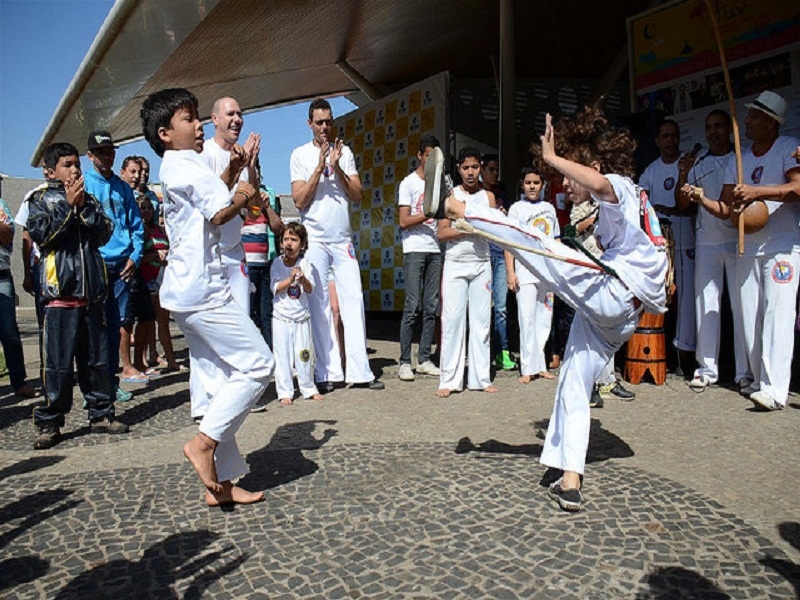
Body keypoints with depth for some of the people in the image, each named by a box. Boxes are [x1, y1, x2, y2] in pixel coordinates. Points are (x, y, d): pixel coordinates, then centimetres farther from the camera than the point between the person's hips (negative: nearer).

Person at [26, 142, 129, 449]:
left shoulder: (88, 198, 16)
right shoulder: (40, 199, 7)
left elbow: (104, 233, 3)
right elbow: (42, 234, -9)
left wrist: (84, 205, -6)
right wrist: (68, 204, -8)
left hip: (92, 291, 4)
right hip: (60, 293, -3)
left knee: (97, 358, 9)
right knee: (58, 363, -2)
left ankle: (101, 414, 19)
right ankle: (49, 423, 10)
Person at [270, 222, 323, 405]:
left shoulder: (305, 264, 1)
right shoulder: (277, 263, -2)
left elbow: (309, 289, -7)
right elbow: (275, 288, -9)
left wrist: (303, 279, -27)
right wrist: (291, 278, -21)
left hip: (301, 316, 1)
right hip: (281, 317, -1)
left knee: (304, 354, 8)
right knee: (282, 355, 2)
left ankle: (308, 388, 23)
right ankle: (285, 392, 11)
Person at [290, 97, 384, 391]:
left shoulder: (344, 152, 10)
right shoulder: (300, 155, 3)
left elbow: (358, 195, 3)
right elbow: (299, 200, -6)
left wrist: (337, 167, -9)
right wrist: (320, 167, -12)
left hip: (343, 239, 3)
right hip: (315, 240, -2)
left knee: (354, 301, -2)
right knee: (319, 305, -2)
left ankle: (359, 371, 3)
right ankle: (326, 373, 5)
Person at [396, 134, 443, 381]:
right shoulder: (409, 183, 2)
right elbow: (404, 221, -7)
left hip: (435, 249, 5)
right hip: (414, 249, -5)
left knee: (431, 307, 4)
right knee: (412, 306, -8)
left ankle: (424, 359, 11)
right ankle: (405, 362, -2)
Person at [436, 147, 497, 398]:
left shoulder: (488, 196, 10)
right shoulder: (450, 195, 4)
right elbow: (442, 233, -4)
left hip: (481, 265, 2)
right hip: (455, 264, -2)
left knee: (481, 321, 3)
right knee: (452, 320, -5)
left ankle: (481, 378, 9)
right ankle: (449, 380, -2)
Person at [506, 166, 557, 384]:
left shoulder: (549, 208, 15)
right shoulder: (516, 208, 4)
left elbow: (556, 241, 19)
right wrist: (510, 272, -10)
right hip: (525, 271, -4)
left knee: (544, 319, 8)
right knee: (527, 320, -7)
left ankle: (540, 365, 18)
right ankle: (529, 368, -1)